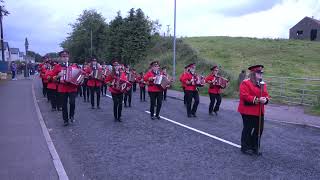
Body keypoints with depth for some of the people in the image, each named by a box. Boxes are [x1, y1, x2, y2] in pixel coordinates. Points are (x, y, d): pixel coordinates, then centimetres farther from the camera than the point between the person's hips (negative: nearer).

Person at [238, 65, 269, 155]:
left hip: (260, 112, 8)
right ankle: (245, 147, 15)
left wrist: (265, 99, -12)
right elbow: (244, 96, -20)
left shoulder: (262, 84, 14)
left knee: (259, 130, 11)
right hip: (248, 111, -8)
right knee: (248, 129, 1)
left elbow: (266, 95, 12)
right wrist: (256, 100, -25)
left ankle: (255, 147, 27)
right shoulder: (245, 83, -11)